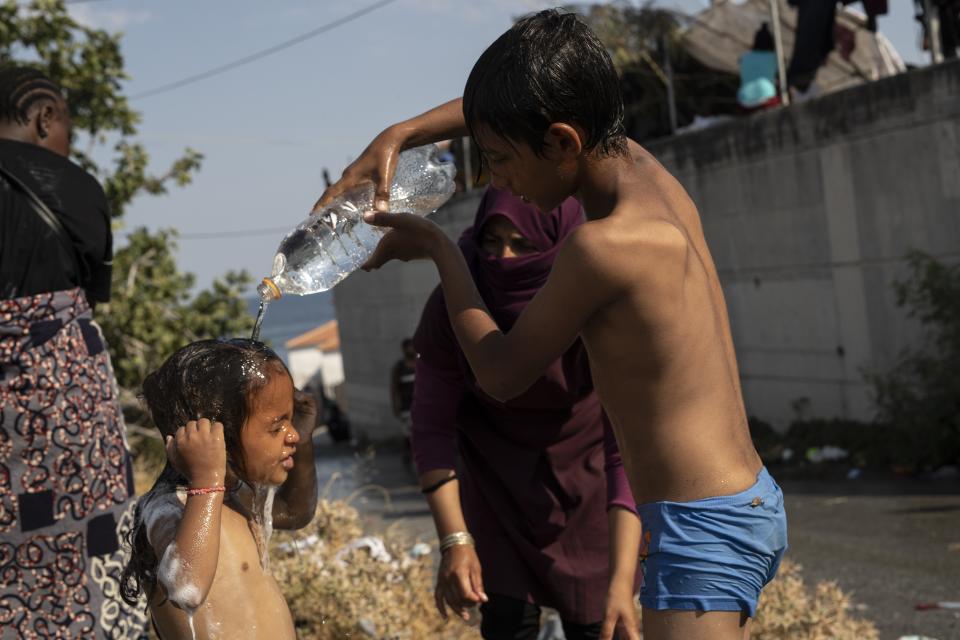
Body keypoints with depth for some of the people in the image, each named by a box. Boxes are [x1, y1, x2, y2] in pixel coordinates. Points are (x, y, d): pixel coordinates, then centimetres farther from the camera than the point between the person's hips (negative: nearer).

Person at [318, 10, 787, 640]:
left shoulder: (603, 246, -23)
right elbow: (513, 103, 22)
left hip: (704, 528, -10)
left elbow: (502, 374, -7)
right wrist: (396, 137, 14)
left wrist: (438, 248, 3)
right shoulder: (642, 165, 3)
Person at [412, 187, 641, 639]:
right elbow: (432, 426, -16)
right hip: (499, 466, 1)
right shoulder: (452, 307, -26)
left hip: (586, 467, -1)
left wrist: (622, 580, -37)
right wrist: (454, 540, -25)